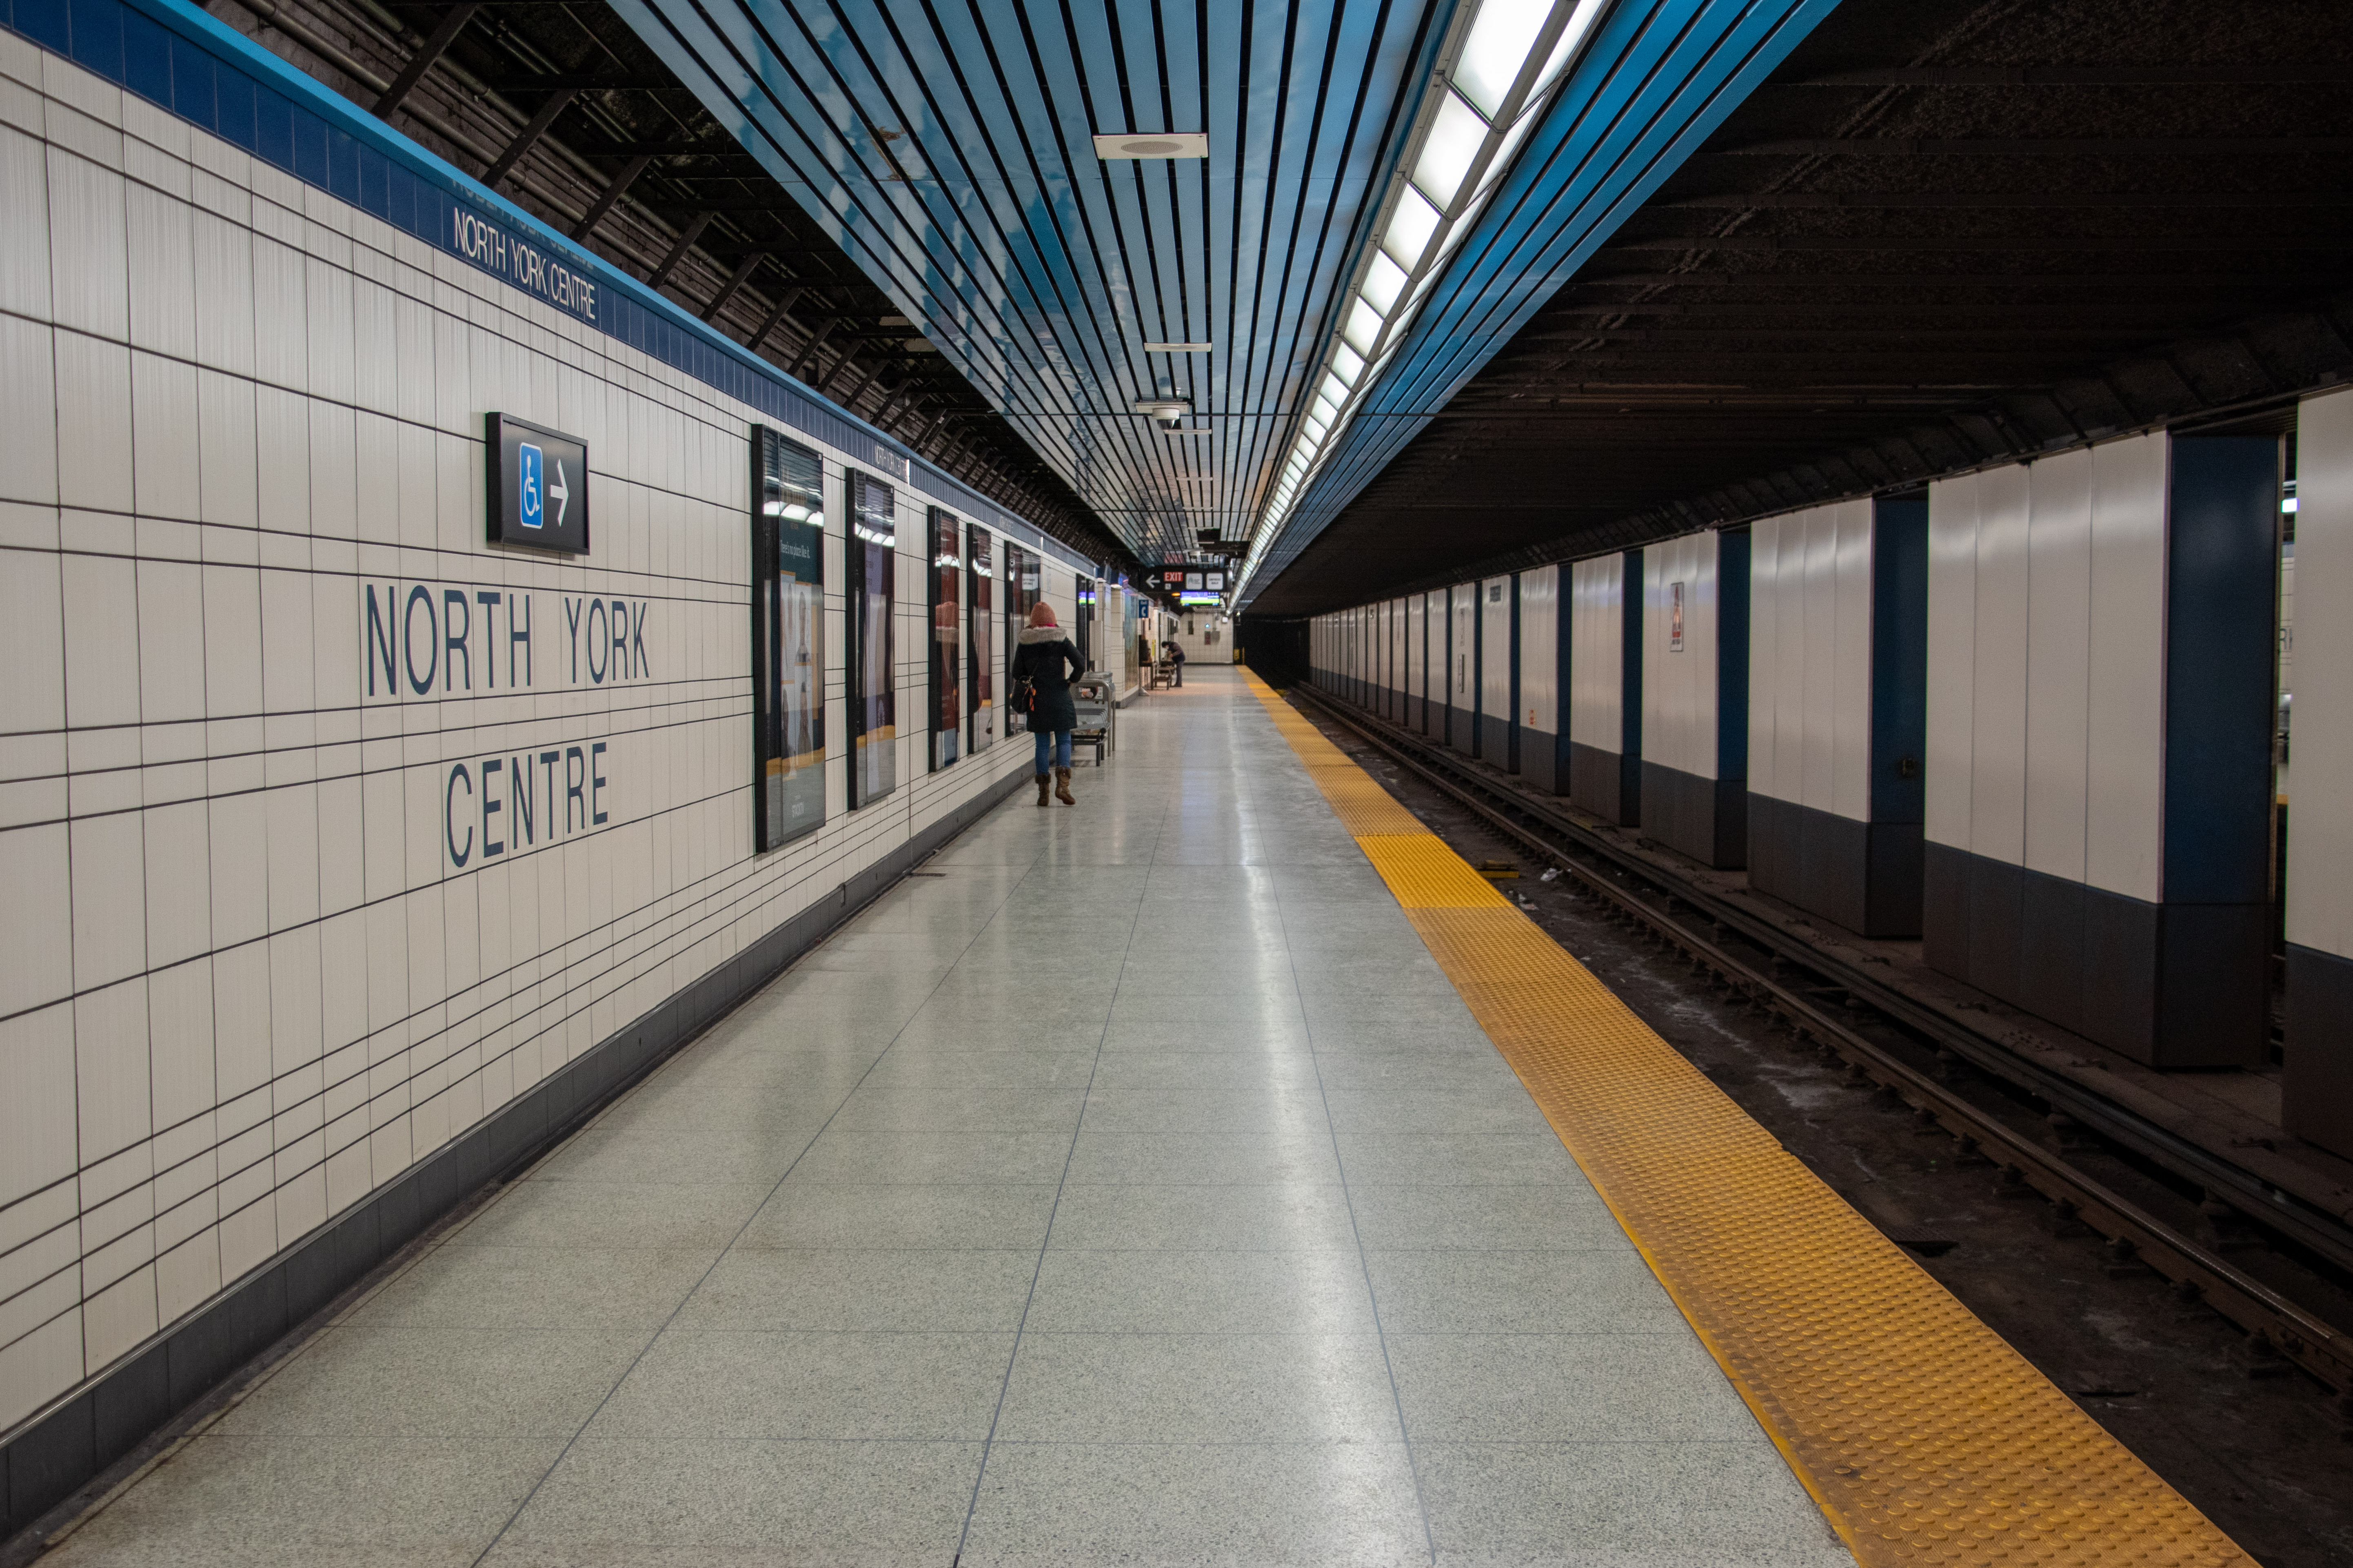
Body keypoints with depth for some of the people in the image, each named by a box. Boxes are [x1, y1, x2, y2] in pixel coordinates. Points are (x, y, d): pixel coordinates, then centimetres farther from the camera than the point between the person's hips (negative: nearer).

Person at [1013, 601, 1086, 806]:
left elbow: (1017, 674, 1)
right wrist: (1070, 681, 4)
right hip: (1060, 698, -2)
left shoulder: (1025, 643, 0)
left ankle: (1043, 792, 7)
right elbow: (1081, 666, -11)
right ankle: (1062, 784, -13)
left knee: (1043, 744, 8)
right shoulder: (1061, 640, -4)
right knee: (1064, 741, 6)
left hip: (1037, 699, 2)